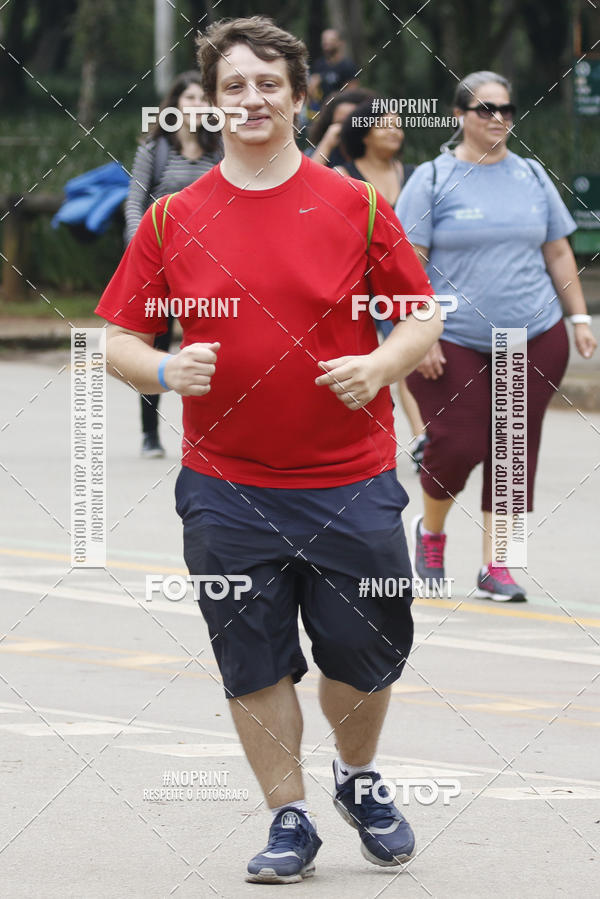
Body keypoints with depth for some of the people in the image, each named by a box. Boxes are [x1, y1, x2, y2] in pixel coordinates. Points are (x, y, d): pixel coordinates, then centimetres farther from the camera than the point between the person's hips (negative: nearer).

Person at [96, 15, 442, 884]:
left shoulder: (355, 206, 0)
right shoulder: (173, 220, 2)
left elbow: (422, 317, 5)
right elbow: (117, 338, 5)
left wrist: (379, 366, -15)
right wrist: (164, 369, -15)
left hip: (351, 482, 0)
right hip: (226, 488, 1)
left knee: (365, 653, 5)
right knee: (255, 665, 2)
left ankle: (361, 781, 33)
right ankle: (289, 820, 16)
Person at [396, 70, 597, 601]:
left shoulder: (532, 177, 10)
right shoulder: (433, 180, -1)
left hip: (534, 339, 3)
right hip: (454, 342, -3)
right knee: (457, 446, -7)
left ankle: (495, 566, 10)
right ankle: (431, 530, 23)